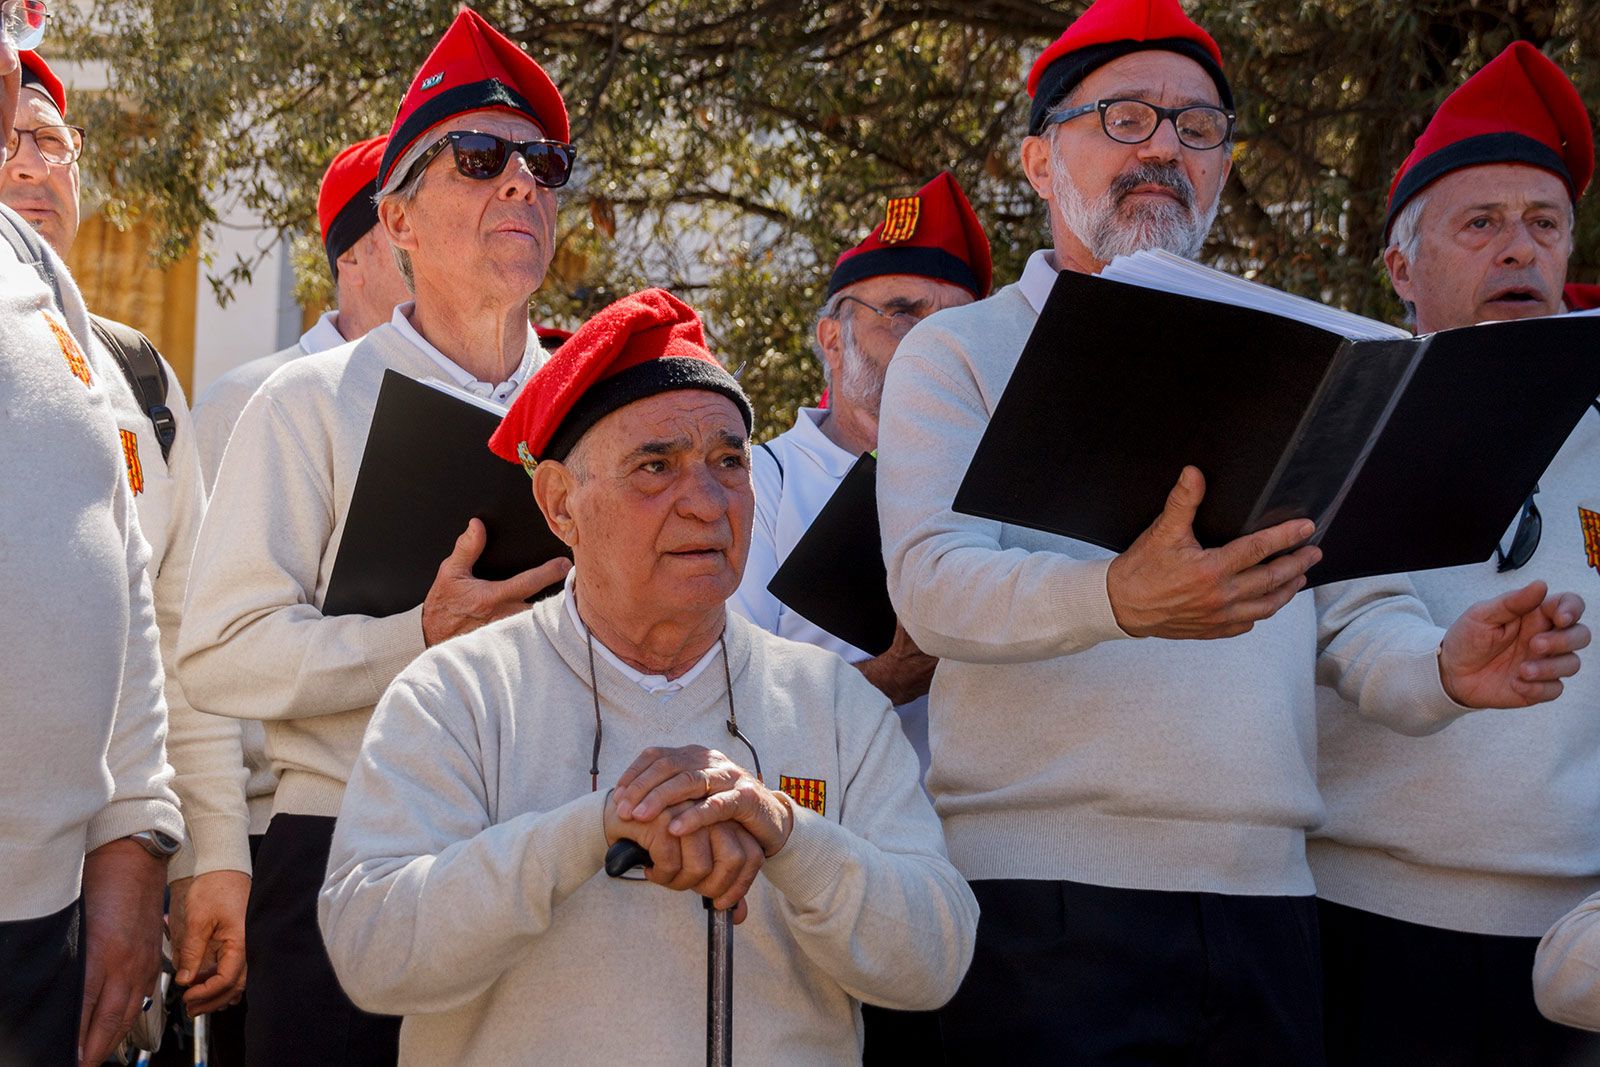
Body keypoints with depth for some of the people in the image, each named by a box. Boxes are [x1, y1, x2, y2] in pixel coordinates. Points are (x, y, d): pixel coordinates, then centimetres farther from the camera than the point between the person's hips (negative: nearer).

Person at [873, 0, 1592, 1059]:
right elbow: (933, 582, -10)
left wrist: (1443, 670, -11)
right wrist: (1120, 601, -30)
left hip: (1265, 895, 4)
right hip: (1046, 891, -4)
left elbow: (1356, 612, 13)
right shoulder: (960, 354, 6)